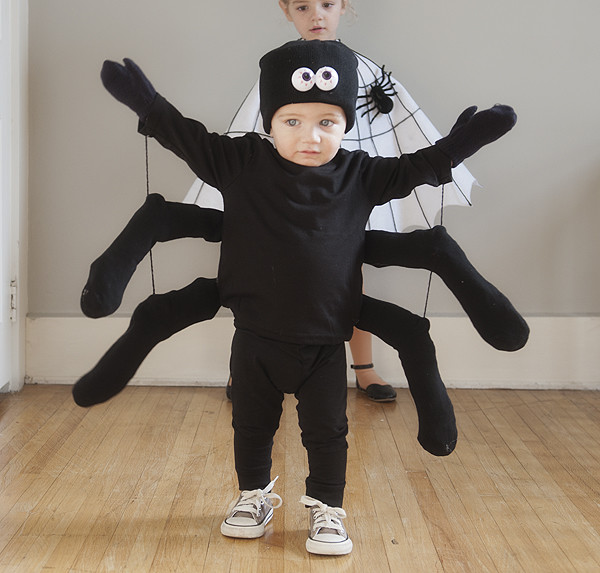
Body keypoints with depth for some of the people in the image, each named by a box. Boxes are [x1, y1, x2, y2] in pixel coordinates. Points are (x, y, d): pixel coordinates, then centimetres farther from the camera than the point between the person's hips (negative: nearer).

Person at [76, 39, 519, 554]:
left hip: (324, 342, 0)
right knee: (252, 424, 17)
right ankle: (255, 496, 40)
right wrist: (145, 101, -12)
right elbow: (187, 137, -4)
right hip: (256, 336, 0)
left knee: (327, 431, 9)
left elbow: (418, 167, 4)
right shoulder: (241, 163, -7)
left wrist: (466, 138, -1)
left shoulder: (360, 176, -4)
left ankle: (327, 509, 30)